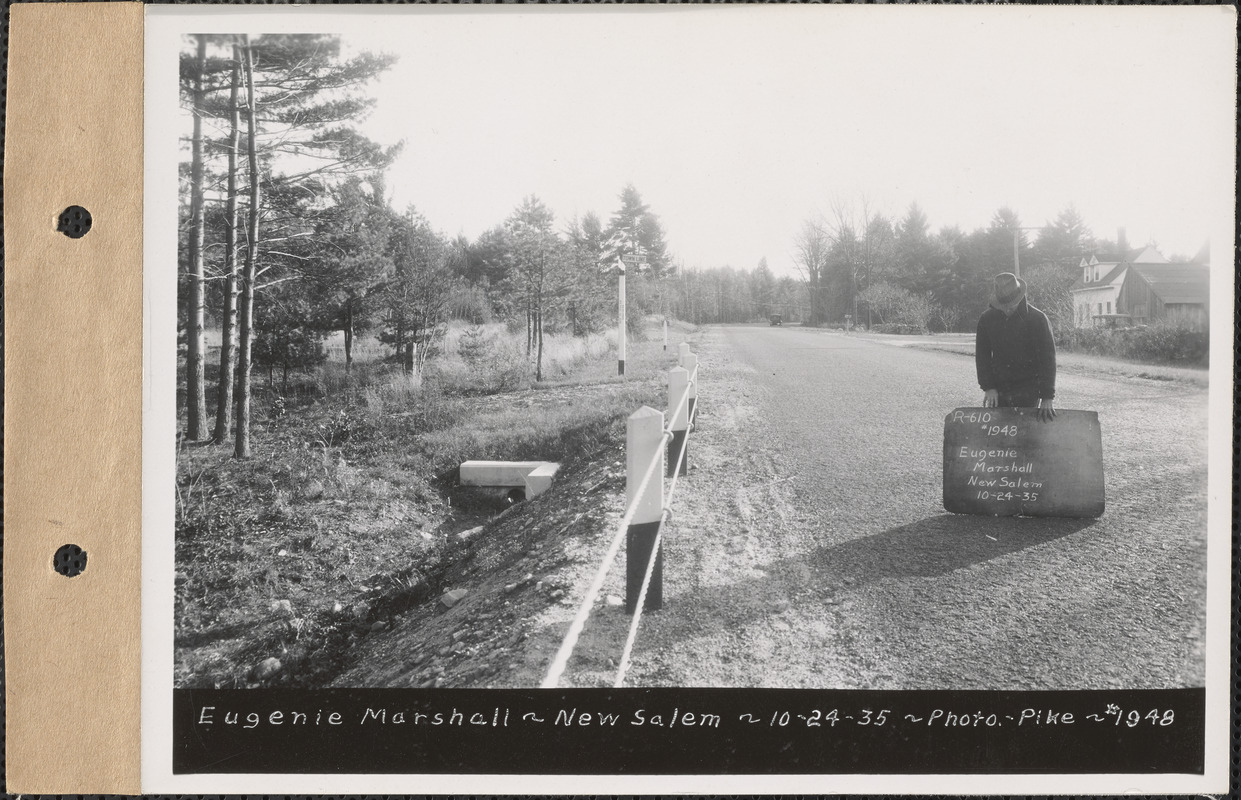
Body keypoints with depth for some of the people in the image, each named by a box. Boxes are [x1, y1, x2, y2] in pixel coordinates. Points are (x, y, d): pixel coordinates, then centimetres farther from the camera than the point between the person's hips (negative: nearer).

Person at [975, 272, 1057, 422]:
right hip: (999, 390, 3)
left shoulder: (1037, 319, -9)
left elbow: (1047, 358, -10)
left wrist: (1047, 397, -16)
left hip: (1028, 392, -3)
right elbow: (982, 355, 7)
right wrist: (988, 387, -4)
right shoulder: (986, 319, 1)